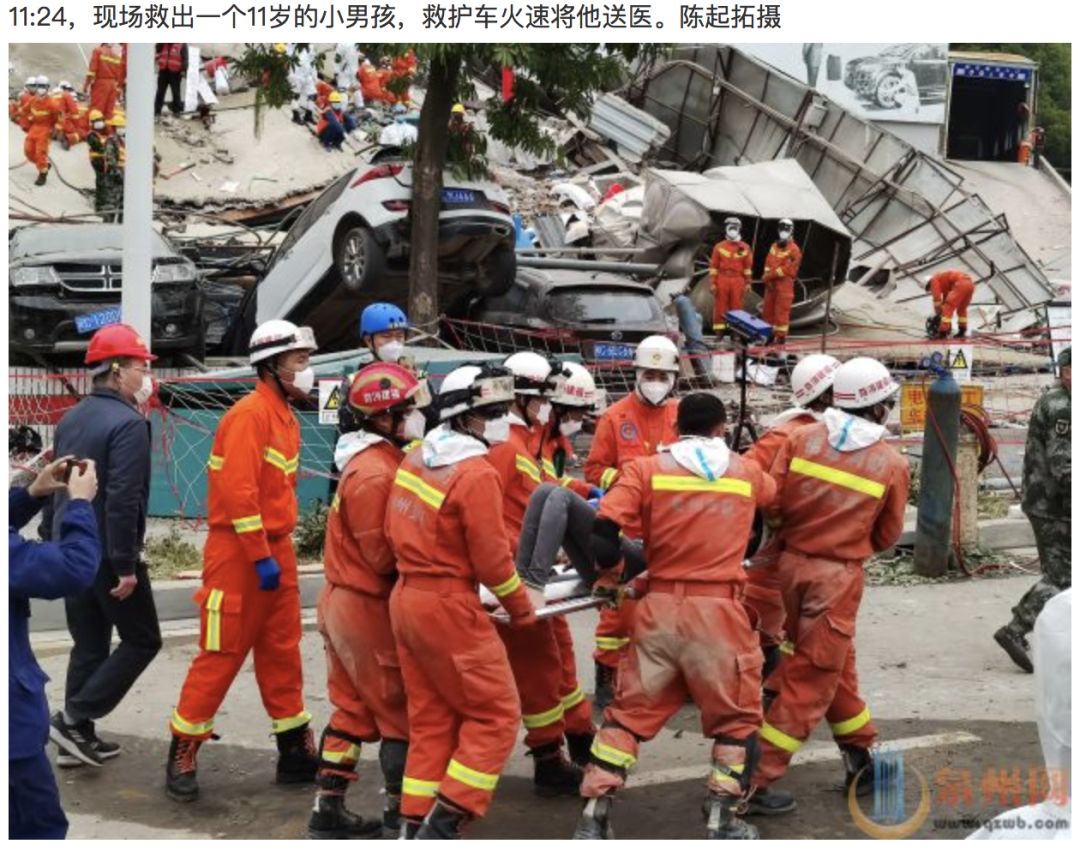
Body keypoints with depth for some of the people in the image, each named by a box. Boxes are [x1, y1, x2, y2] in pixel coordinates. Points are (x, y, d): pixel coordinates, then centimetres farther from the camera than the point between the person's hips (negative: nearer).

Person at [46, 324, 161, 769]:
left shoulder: (70, 420, 11)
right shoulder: (128, 422, -17)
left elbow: (54, 487, 17)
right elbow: (123, 500, -24)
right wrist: (125, 564, -22)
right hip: (108, 556, -8)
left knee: (88, 645, 15)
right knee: (141, 641, 4)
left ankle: (78, 737, 17)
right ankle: (73, 718, -2)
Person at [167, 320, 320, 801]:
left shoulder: (284, 416, 14)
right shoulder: (250, 414, -15)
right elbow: (238, 490, -22)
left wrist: (281, 548, 14)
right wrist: (261, 556, -22)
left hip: (275, 550, 9)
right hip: (239, 551, -9)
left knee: (282, 652, 12)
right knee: (221, 656, -3)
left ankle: (296, 752, 18)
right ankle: (183, 755, 6)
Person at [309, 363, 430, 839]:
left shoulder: (379, 460, 9)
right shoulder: (375, 474, -23)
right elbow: (384, 555, -22)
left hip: (345, 600, 10)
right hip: (368, 607, -10)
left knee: (354, 708, 15)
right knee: (402, 711, 2)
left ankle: (328, 812, 21)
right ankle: (401, 815, 10)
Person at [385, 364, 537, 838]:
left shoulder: (416, 458, 6)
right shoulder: (476, 474, -18)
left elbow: (395, 530, 14)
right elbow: (491, 559, -15)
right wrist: (521, 607, 0)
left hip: (406, 599, 9)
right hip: (448, 607, -8)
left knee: (431, 718, 15)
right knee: (496, 714, 1)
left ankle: (414, 826, 17)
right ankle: (442, 826, -2)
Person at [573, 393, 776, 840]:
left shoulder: (646, 469, 2)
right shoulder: (747, 473, 8)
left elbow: (601, 531, -8)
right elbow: (773, 493, 32)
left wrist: (612, 570, 11)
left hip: (660, 607, 1)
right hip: (720, 610, -1)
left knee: (631, 710, 14)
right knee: (737, 716, 15)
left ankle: (594, 815, 13)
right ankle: (721, 821, 11)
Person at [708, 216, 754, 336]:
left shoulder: (745, 248, 8)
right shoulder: (719, 247, 5)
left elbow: (748, 267, 9)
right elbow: (713, 267, 3)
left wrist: (747, 284, 4)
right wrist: (713, 284, -3)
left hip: (738, 281, 0)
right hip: (722, 280, 0)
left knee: (736, 308, 2)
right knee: (720, 308, 0)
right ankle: (719, 333, 5)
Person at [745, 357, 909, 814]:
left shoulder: (803, 438, -3)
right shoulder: (891, 463, -6)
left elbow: (772, 501, -6)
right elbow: (886, 536, 2)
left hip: (791, 565, 5)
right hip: (838, 576, -5)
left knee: (836, 664, 22)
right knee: (810, 681, 3)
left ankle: (861, 757, 36)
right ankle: (754, 782, 1)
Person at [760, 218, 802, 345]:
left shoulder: (794, 250, -7)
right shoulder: (774, 247, 15)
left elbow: (789, 269, -15)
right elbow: (768, 264, 12)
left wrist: (771, 275, -14)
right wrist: (767, 277, -6)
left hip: (784, 283, -7)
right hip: (771, 284, 7)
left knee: (781, 311, -6)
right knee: (768, 309, 9)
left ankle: (781, 335, -1)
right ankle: (770, 333, 18)